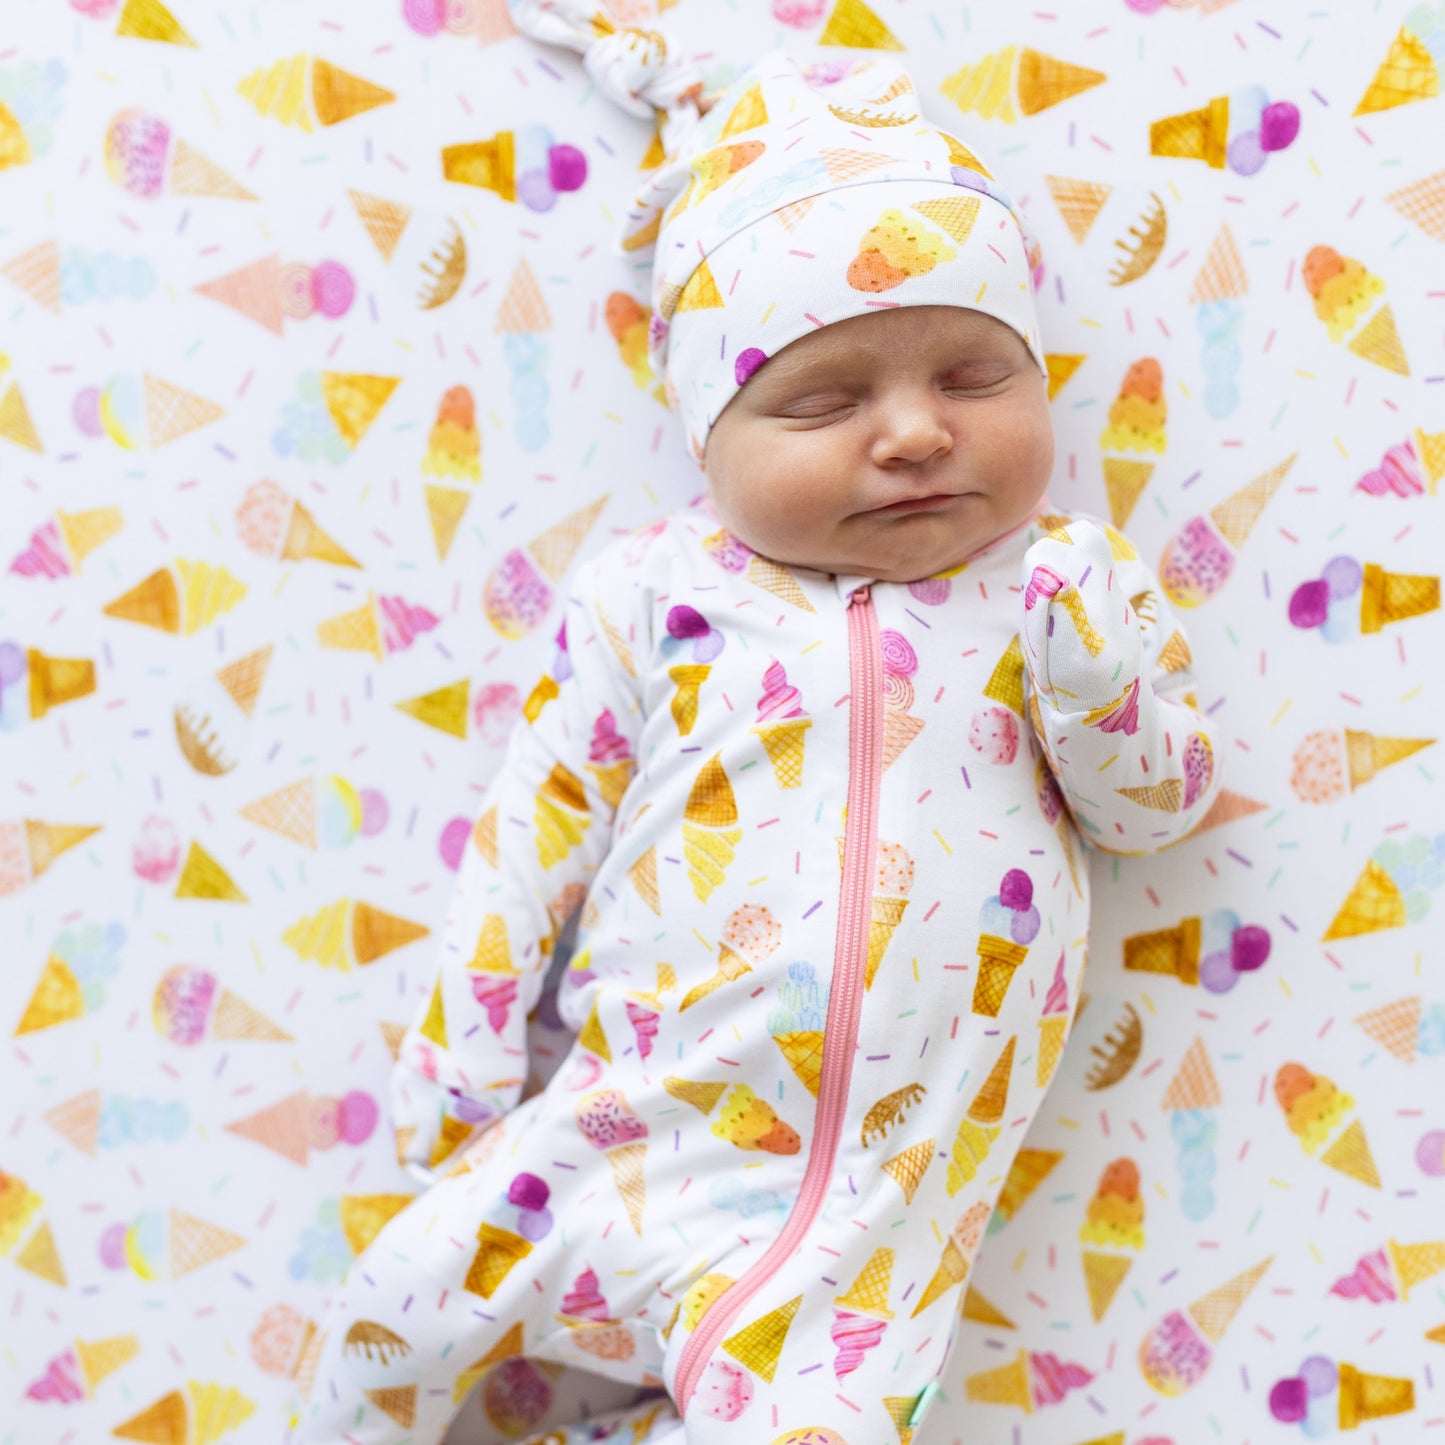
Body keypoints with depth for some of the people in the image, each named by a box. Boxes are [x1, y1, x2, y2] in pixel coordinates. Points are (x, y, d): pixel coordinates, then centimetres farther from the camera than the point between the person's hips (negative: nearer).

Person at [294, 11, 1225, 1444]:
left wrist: (1095, 669, -12)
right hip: (628, 1132, 1)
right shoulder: (659, 592, 3)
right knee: (402, 1300, -6)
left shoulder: (1065, 588, 5)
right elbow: (538, 816, 6)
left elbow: (1159, 805, 8)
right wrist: (458, 1044, 5)